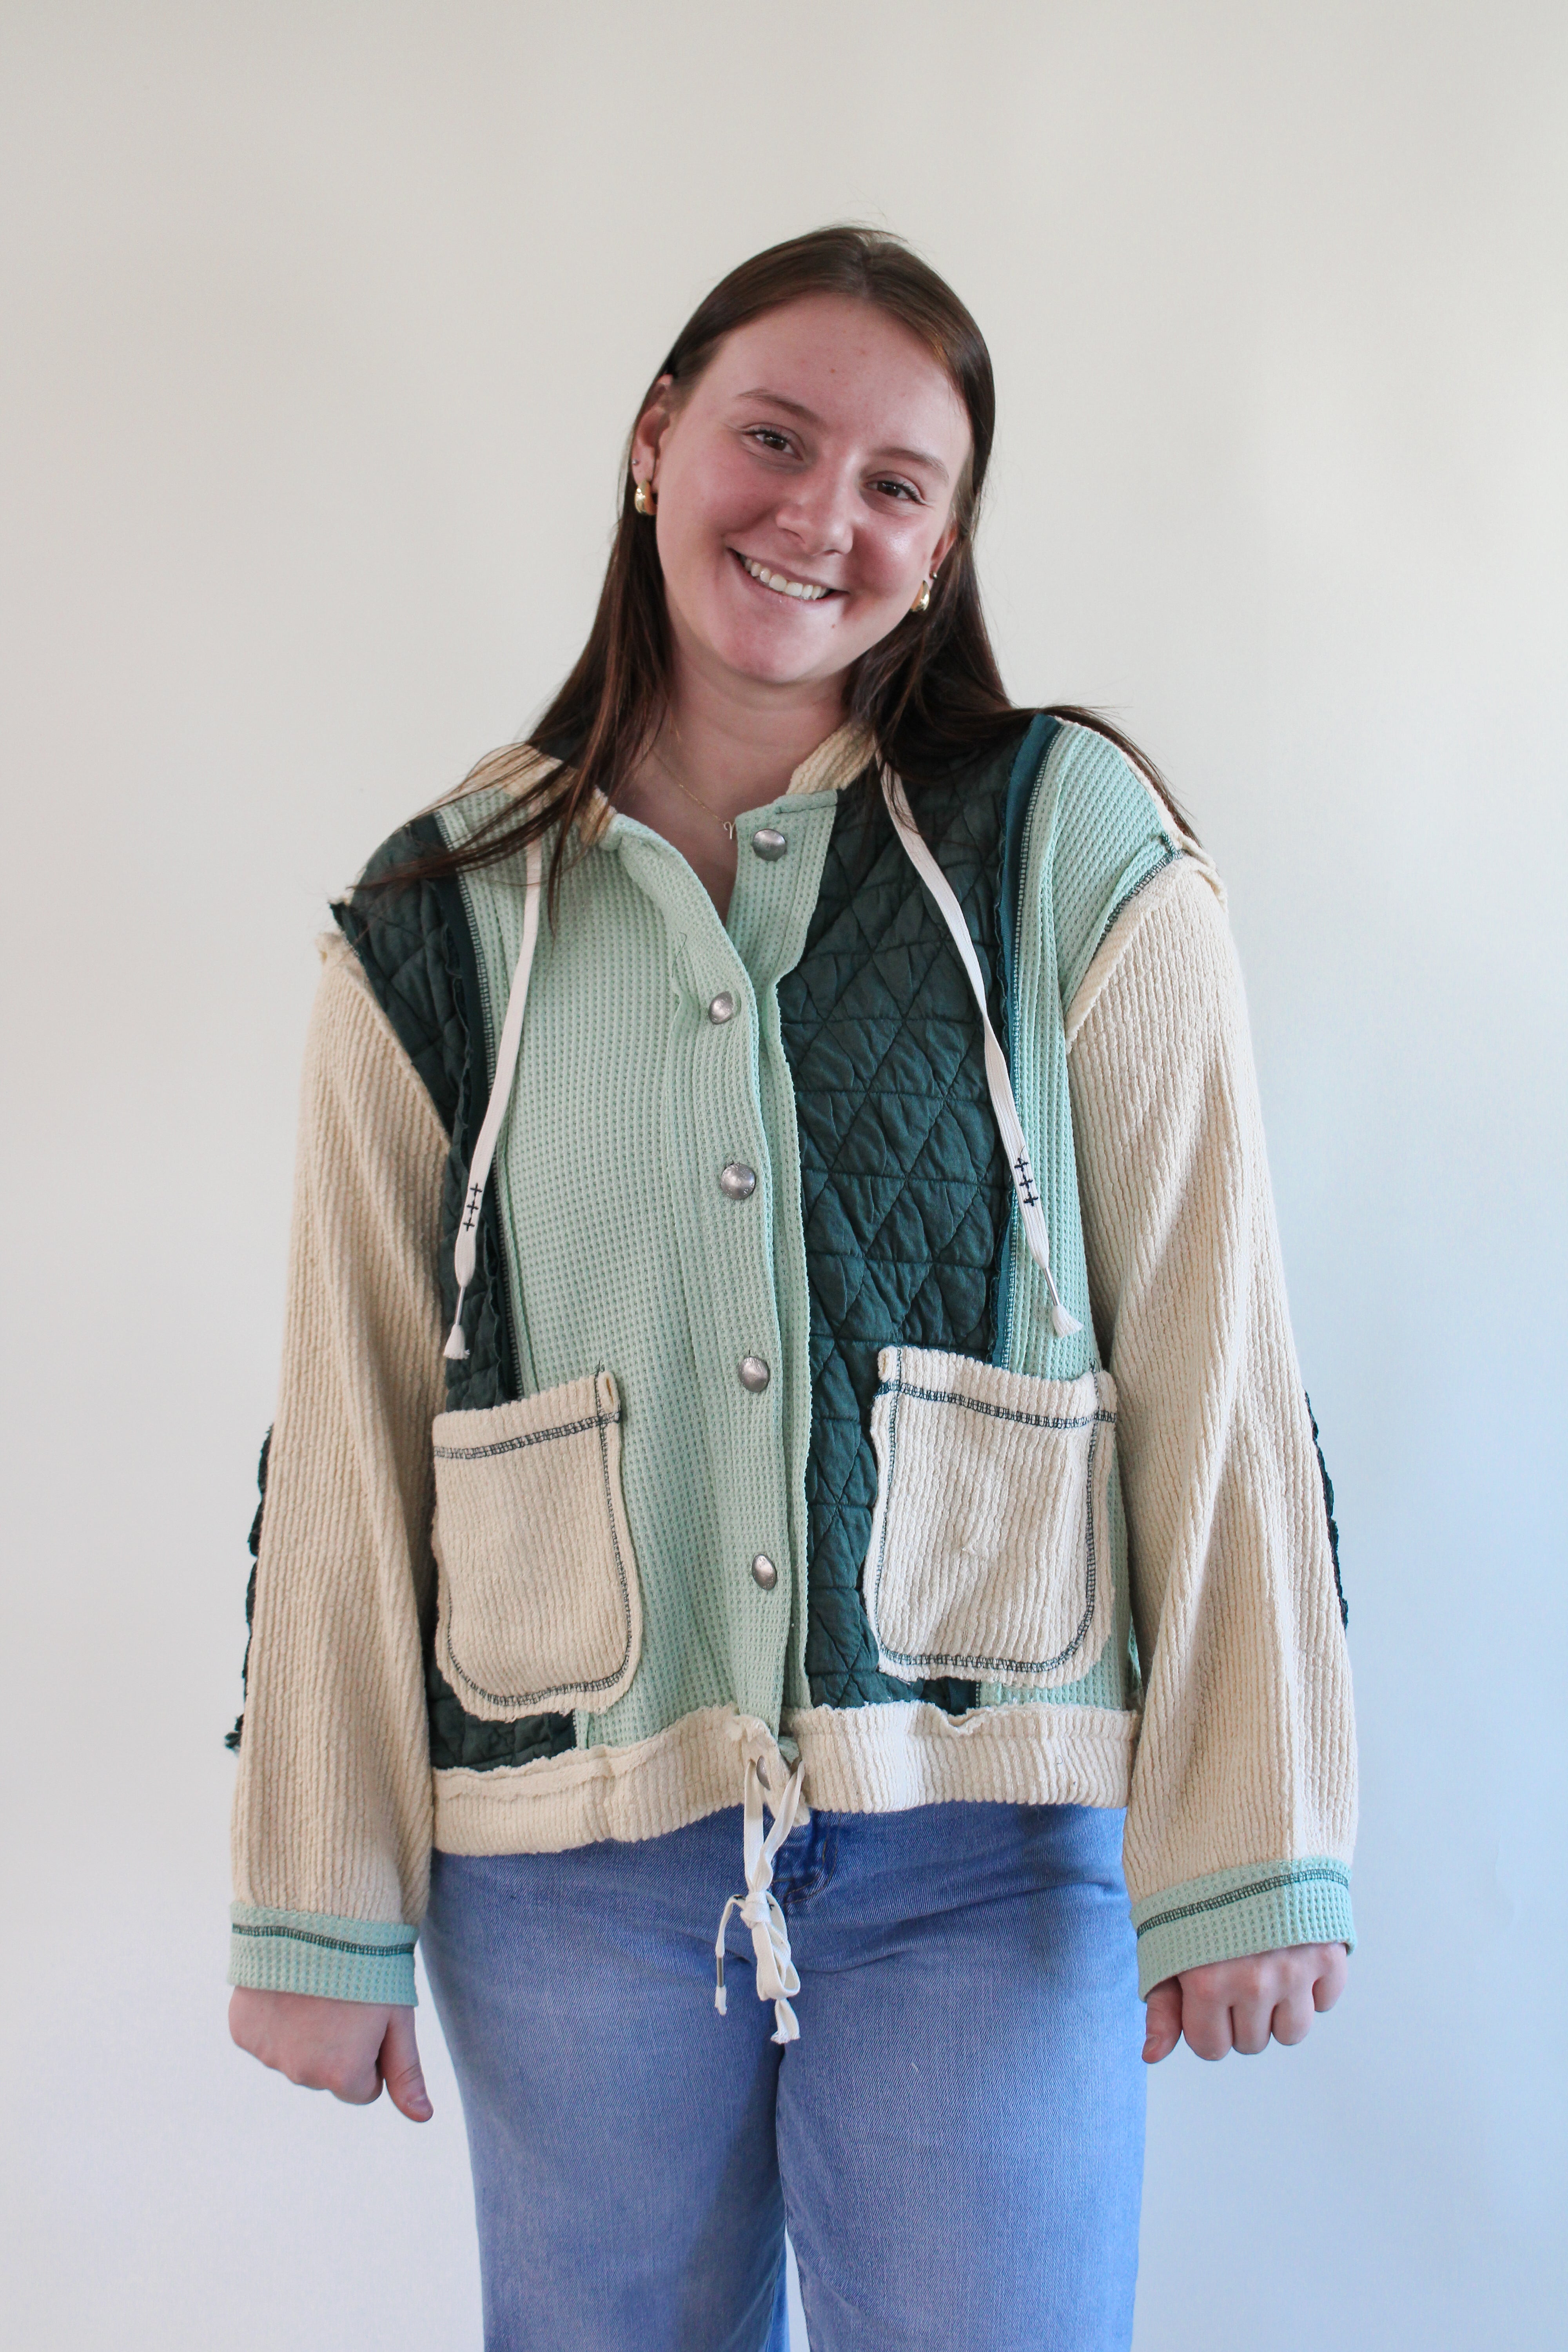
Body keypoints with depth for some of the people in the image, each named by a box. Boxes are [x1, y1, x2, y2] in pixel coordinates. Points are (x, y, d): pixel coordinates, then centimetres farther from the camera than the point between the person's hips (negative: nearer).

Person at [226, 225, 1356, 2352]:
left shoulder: (1078, 851, -1)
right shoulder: (438, 932, 4)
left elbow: (1213, 1358, -3)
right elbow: (349, 1438, 4)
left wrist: (1245, 1853, -6)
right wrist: (316, 1913, 5)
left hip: (983, 1853, -1)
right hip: (568, 1862, 2)